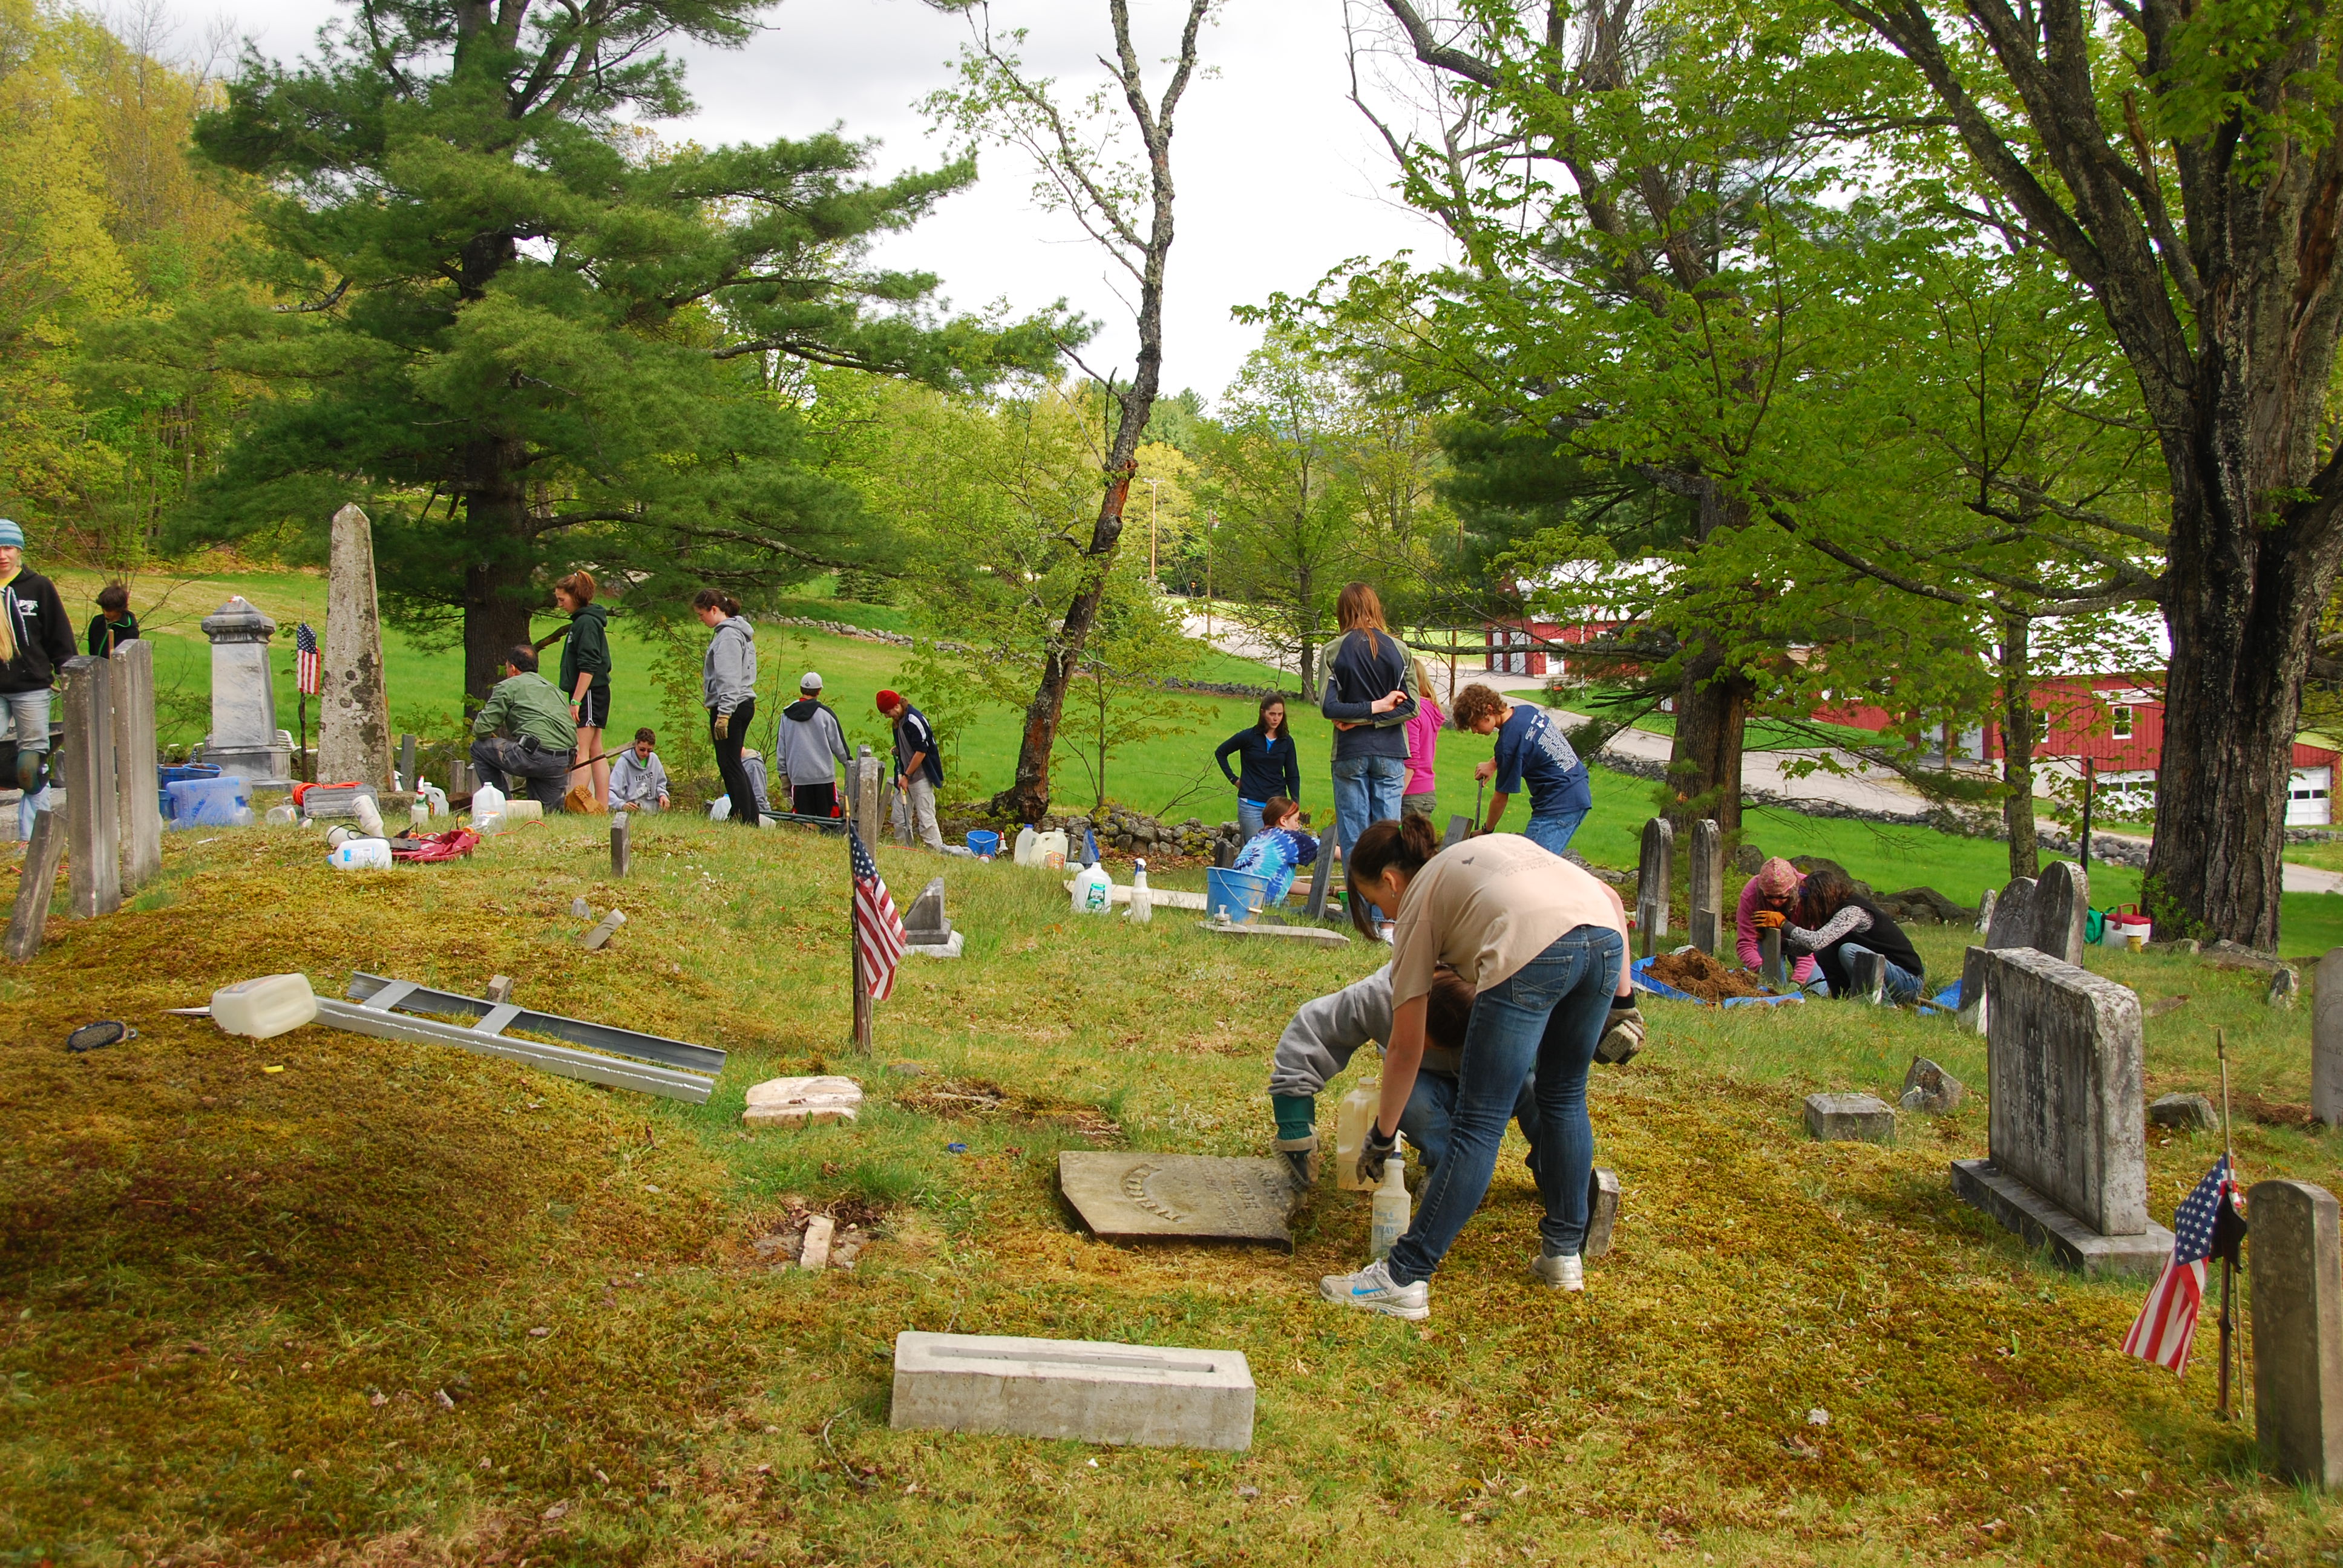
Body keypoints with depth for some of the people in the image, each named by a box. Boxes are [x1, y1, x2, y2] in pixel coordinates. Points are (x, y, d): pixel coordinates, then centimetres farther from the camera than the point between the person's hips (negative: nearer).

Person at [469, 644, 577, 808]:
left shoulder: (508, 686, 9)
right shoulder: (552, 687, 29)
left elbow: (481, 729, 4)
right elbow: (572, 732, 28)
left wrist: (493, 738, 27)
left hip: (535, 755, -7)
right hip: (564, 762, 7)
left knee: (479, 748, 15)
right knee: (547, 811, 23)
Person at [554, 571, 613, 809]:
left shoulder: (586, 622, -13)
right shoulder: (583, 620, 17)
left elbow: (588, 666, -19)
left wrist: (576, 701, -20)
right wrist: (575, 698, 19)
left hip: (589, 694, -10)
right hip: (597, 694, 10)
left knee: (581, 753, -11)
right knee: (595, 753, 9)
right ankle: (603, 806, 11)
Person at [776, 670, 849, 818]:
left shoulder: (786, 715, 6)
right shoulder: (825, 714, -4)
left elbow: (781, 748, 10)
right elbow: (838, 745, 1)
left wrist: (784, 774, 17)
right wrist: (849, 762, 18)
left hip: (798, 777, 2)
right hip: (824, 775, -2)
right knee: (828, 818, 1)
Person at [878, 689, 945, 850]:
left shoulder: (914, 721, -19)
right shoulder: (899, 721, 10)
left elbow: (921, 752, -19)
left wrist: (906, 776, -15)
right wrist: (897, 750, 6)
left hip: (920, 777, -9)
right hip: (905, 775, 9)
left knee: (925, 817, -10)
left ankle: (937, 850, -7)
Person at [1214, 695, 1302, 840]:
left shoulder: (1286, 742, 6)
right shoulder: (1248, 737, -1)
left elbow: (1293, 776, 10)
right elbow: (1220, 752, 12)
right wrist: (1233, 778, 5)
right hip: (1251, 805, -3)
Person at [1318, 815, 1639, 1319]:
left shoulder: (1419, 901, 22)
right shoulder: (1500, 846, 38)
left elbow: (1406, 1049, 22)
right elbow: (1610, 897, 26)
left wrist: (1382, 1137, 32)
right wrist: (1621, 999, 24)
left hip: (1531, 949, -6)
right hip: (1606, 937, 6)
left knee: (1479, 1124, 0)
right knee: (1564, 1097, 24)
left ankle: (1404, 1279, 5)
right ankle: (1564, 1255, 32)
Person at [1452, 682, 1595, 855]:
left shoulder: (1508, 742, -20)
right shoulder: (1527, 710, 5)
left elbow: (1501, 796, -10)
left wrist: (1487, 830, 5)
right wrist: (1494, 763, 26)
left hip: (1558, 807, -10)